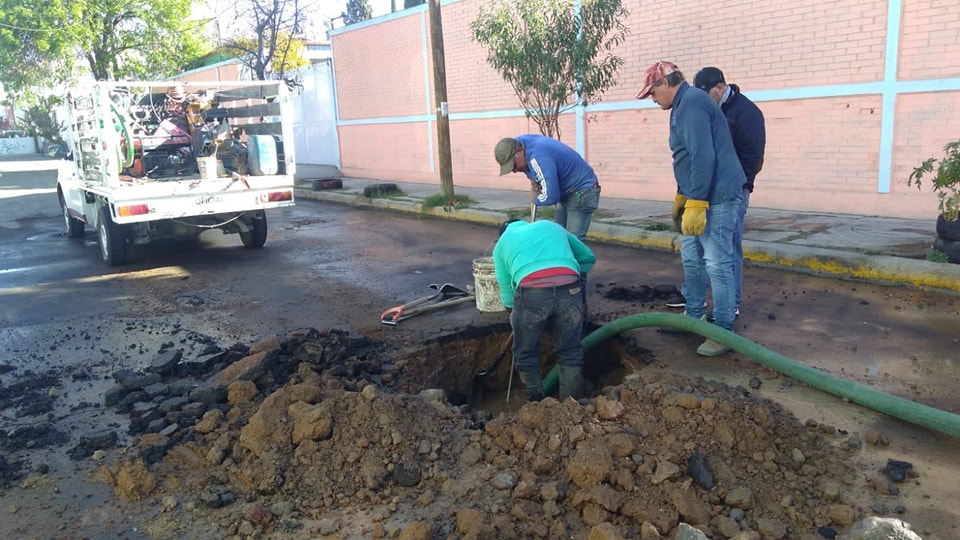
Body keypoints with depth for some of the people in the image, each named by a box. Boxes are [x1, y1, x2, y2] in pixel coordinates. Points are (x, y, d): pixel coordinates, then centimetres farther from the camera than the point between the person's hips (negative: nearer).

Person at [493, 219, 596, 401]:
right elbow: (588, 258, 40)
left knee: (526, 354, 20)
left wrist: (514, 314, 42)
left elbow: (506, 288, 26)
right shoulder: (551, 226, 36)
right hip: (569, 289, 2)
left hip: (531, 293, -2)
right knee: (570, 353, 20)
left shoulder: (502, 243, 29)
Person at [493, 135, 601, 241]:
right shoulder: (517, 142, -3)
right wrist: (534, 182, 0)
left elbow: (551, 196, -33)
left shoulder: (537, 156, -32)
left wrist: (535, 199, -12)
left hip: (582, 190, -10)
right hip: (566, 192, 10)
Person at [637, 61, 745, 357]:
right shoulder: (685, 104, 18)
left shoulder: (691, 102, -16)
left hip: (716, 196, -11)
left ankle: (724, 331, 0)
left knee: (717, 263, -7)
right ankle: (694, 316, 29)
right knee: (691, 257, 17)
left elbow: (704, 157, -25)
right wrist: (682, 196, 28)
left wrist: (696, 203, -25)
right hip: (701, 195, 11)